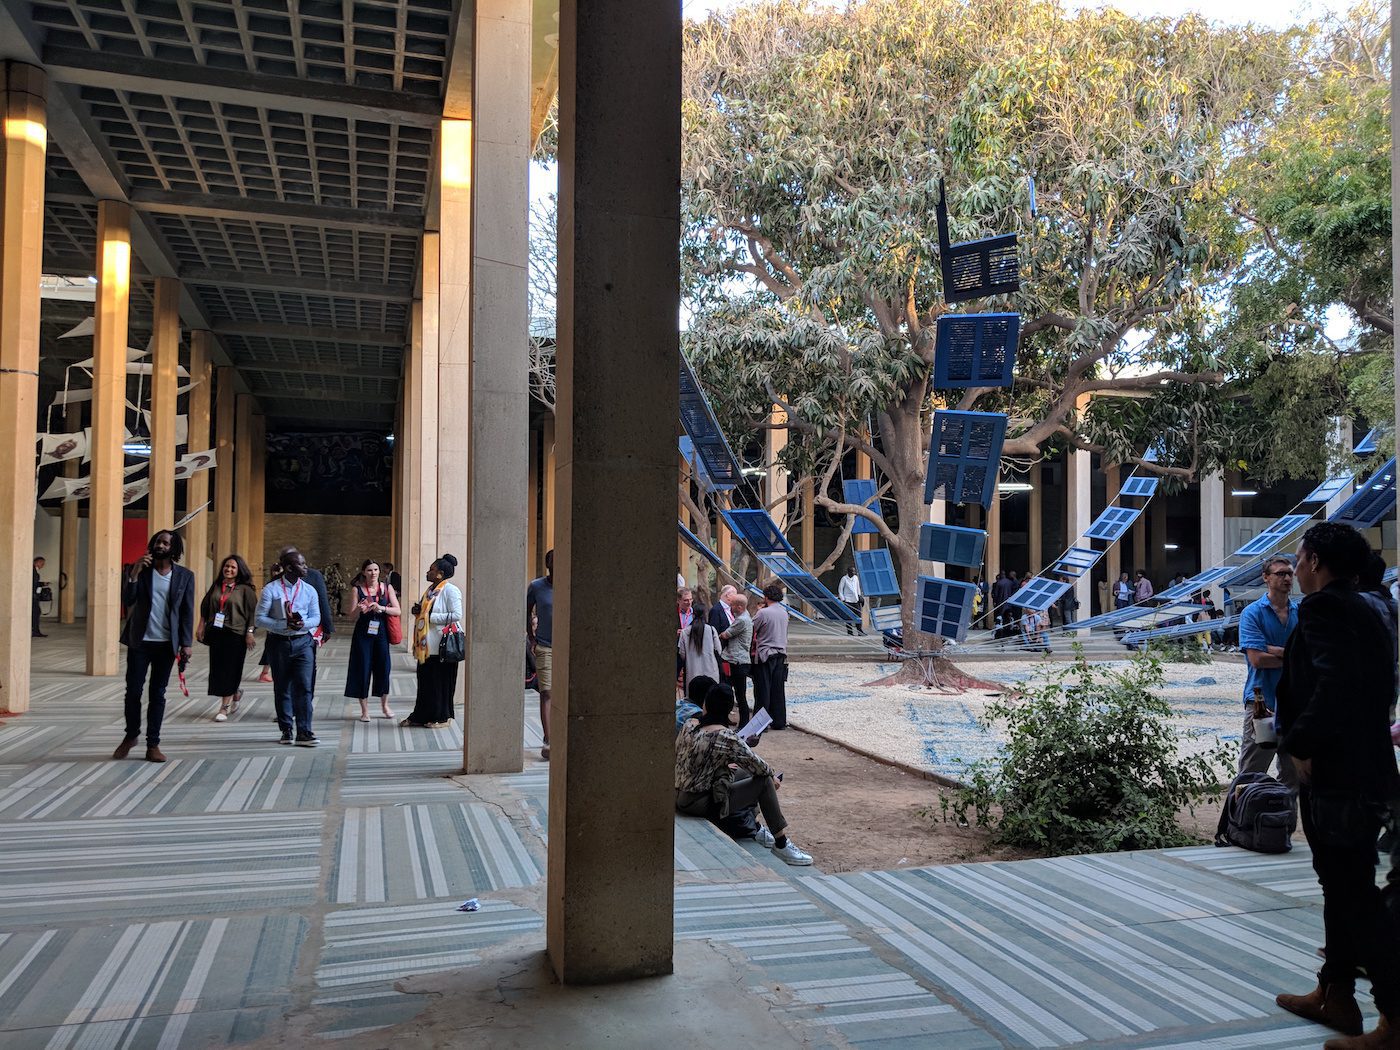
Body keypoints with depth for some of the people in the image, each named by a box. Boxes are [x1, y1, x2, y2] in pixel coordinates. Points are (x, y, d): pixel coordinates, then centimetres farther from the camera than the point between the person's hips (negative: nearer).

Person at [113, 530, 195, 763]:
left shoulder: (185, 576, 1)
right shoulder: (140, 570, 2)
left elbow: (187, 611, 1)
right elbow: (127, 600, -8)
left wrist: (186, 643, -4)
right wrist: (134, 572, -19)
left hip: (167, 643, 0)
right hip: (140, 640, 0)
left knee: (158, 694, 6)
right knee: (133, 691, 4)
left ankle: (153, 744, 13)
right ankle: (131, 735, 26)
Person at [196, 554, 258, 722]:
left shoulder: (245, 589, -3)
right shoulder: (215, 586, 10)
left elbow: (253, 612, -5)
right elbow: (205, 607, 17)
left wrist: (250, 632, -11)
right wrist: (201, 626, 11)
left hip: (235, 634, -5)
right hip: (216, 633, 5)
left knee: (229, 670, -4)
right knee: (217, 668, 7)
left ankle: (224, 708, 1)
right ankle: (235, 694, 31)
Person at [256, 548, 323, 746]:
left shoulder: (309, 590, 6)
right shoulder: (271, 589, -3)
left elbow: (316, 617, 5)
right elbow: (259, 618, -6)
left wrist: (302, 624, -17)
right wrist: (285, 624, -17)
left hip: (303, 642, 1)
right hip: (279, 642, -1)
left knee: (305, 686, -8)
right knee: (282, 688, 8)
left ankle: (303, 732, -7)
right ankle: (286, 730, 20)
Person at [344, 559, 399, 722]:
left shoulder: (387, 588, 3)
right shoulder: (358, 589, 1)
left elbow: (397, 611, -2)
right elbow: (352, 615, -2)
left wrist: (382, 608, -19)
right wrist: (359, 609, -23)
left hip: (381, 633, 1)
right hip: (363, 634, -1)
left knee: (383, 668, 5)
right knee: (363, 669, 0)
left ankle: (384, 706, 25)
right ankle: (364, 710, 10)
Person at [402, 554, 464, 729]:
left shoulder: (450, 590, -11)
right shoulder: (431, 589, 15)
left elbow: (456, 615, -19)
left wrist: (430, 616, -17)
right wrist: (418, 610, 4)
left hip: (441, 645, -8)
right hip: (427, 644, 8)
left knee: (441, 681, 1)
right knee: (425, 679, 11)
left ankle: (443, 717, 12)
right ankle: (421, 715, 19)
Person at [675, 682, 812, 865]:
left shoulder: (689, 725, 0)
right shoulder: (725, 737, -21)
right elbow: (755, 763, -10)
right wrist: (773, 775, 10)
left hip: (678, 796, 8)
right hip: (698, 804, -8)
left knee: (742, 773, 24)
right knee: (764, 781, -1)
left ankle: (754, 829, 35)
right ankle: (782, 845, 6)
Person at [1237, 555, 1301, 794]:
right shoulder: (1252, 613, -5)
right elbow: (1257, 659, -15)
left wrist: (1276, 651, -12)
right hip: (1262, 699, -5)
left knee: (1293, 770, 14)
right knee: (1252, 773, -2)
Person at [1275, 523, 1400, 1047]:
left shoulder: (1322, 608, -16)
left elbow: (1336, 683, -29)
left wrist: (1300, 744, -19)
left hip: (1335, 773, -10)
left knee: (1353, 893, -4)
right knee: (1345, 885, 18)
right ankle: (1335, 994, 29)